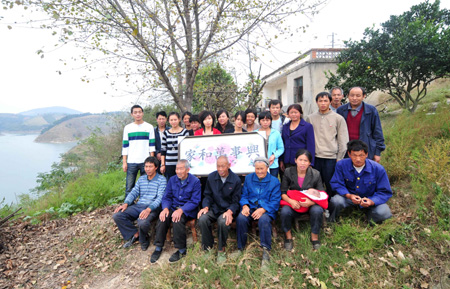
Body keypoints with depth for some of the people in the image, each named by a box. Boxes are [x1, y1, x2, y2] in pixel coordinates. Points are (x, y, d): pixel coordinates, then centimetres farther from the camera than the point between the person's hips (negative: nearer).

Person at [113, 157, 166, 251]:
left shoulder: (162, 180, -3)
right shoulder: (141, 179, 18)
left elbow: (160, 198, -13)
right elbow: (133, 193, 14)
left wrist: (149, 209, -29)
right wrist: (125, 204, -7)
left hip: (153, 208, -6)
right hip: (138, 206, 6)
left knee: (142, 222, -36)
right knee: (117, 216, -14)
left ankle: (143, 240, -1)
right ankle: (136, 234, -1)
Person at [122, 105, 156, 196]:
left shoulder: (149, 127, 7)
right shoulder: (127, 128, 10)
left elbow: (152, 145, 4)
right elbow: (125, 146, 9)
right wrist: (124, 162, 2)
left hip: (146, 161, -1)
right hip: (131, 162, 1)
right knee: (129, 187, 1)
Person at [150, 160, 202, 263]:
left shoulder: (195, 181, -8)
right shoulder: (172, 180, 7)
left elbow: (195, 201, -12)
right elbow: (166, 197, 8)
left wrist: (181, 210, -25)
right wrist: (165, 208, -14)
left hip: (187, 210, -4)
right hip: (173, 207, 4)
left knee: (178, 220, -32)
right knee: (163, 218, -24)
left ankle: (182, 250, -13)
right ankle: (158, 247, -8)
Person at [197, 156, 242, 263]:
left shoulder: (236, 180, -4)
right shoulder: (211, 177, 3)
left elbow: (236, 201, -2)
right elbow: (207, 196, 9)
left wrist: (230, 212, -21)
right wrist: (206, 207, -10)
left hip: (228, 209, -2)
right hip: (214, 208, 3)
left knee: (223, 221, -35)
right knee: (202, 219, -28)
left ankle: (221, 250, -9)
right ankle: (208, 247, -6)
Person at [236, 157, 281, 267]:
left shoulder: (274, 181, 4)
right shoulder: (248, 178, 14)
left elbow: (275, 201, -3)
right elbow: (244, 195, 12)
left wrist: (263, 209, -20)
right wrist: (245, 205, -10)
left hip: (267, 210, -2)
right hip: (250, 207, 3)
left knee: (264, 220, -36)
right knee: (240, 218, -29)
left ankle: (266, 251, -22)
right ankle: (240, 248, -11)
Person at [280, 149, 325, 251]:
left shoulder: (315, 174, -5)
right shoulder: (288, 172, -5)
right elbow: (283, 192, -4)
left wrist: (311, 202, -25)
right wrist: (290, 201, -25)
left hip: (311, 204, 0)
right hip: (293, 204, 0)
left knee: (317, 210, -33)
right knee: (284, 211, -31)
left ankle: (314, 237, -5)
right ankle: (288, 236, -2)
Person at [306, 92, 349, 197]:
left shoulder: (338, 118, 2)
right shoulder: (310, 118, 7)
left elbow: (343, 141, 2)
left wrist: (339, 158, -1)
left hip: (331, 158, -2)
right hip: (314, 157, 2)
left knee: (331, 186, 6)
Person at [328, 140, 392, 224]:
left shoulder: (378, 169, -17)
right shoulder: (341, 165, -17)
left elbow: (385, 192, -11)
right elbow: (336, 184, -11)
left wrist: (372, 201, -31)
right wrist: (348, 195, -30)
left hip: (371, 199, 1)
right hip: (349, 196, -1)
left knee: (383, 213, -28)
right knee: (335, 201, -32)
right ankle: (330, 220, 3)